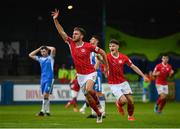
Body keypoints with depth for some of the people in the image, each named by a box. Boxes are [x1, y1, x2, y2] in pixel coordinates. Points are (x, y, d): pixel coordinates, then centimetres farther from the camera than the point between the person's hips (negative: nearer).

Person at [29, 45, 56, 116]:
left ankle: (43, 111, -14)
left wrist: (47, 47, 1)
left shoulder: (50, 57, 0)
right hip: (43, 79, 6)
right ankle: (47, 111, 11)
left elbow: (53, 49, -17)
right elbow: (30, 55, 15)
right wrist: (39, 49, 11)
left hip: (49, 79, -6)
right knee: (45, 95, 6)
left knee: (45, 95, -14)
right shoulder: (40, 59, 13)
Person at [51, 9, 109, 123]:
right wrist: (55, 19, -13)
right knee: (88, 98, 5)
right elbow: (61, 32, -4)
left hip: (90, 73, -5)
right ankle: (99, 114, 21)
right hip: (80, 75, 5)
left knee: (88, 89, -32)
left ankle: (98, 102, -4)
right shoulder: (71, 43, -2)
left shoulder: (88, 46, -14)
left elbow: (102, 52, -3)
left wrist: (106, 66, 1)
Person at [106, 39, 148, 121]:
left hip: (123, 82, 3)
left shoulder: (123, 57, -3)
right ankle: (118, 103, 20)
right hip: (113, 84, -3)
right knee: (123, 100, -18)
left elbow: (133, 67, 4)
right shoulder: (107, 57, -12)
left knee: (130, 101, -1)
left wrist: (143, 76, 2)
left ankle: (130, 116, 26)